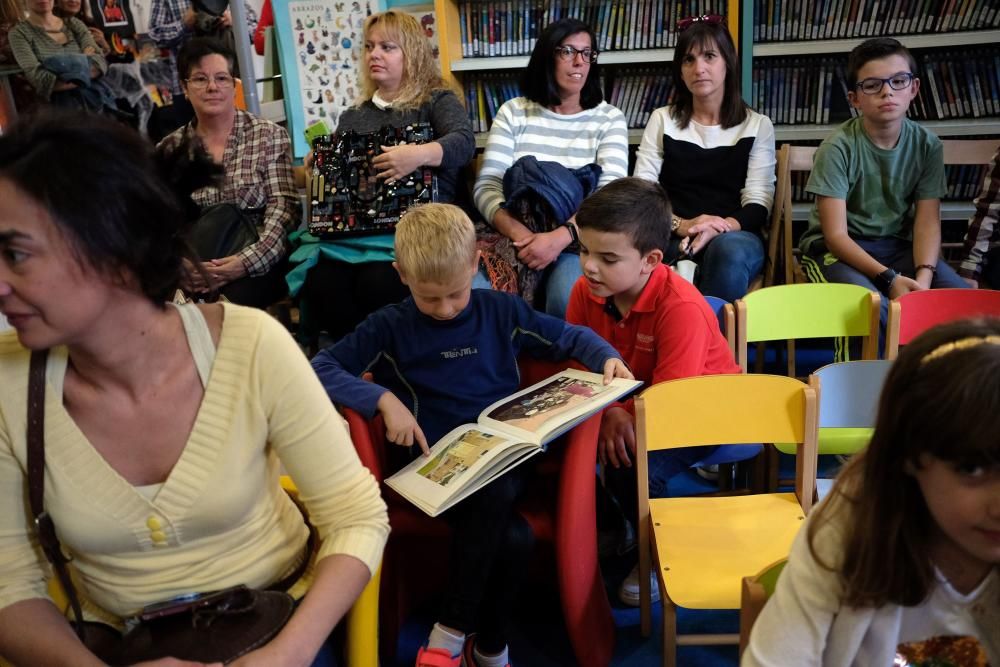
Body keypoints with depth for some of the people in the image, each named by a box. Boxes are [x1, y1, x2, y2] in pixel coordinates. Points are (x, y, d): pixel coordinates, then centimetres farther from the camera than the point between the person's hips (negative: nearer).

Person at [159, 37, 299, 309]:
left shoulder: (271, 136, 7)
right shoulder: (169, 149, 12)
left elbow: (284, 207, -4)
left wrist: (247, 261, -20)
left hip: (258, 266, -1)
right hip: (191, 270, 2)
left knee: (235, 298, -34)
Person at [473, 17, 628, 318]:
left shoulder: (609, 119, 6)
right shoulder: (513, 112, 9)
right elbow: (487, 185, -1)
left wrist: (560, 237, -25)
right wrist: (519, 234, -21)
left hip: (577, 240, 0)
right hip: (514, 235, 1)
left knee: (569, 304, -33)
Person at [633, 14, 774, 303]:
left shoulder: (757, 125, 13)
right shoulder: (662, 120, 14)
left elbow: (758, 204, 3)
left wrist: (722, 227, -21)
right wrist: (682, 226, -17)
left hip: (736, 237, 0)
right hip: (673, 238, 0)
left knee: (730, 249, -38)